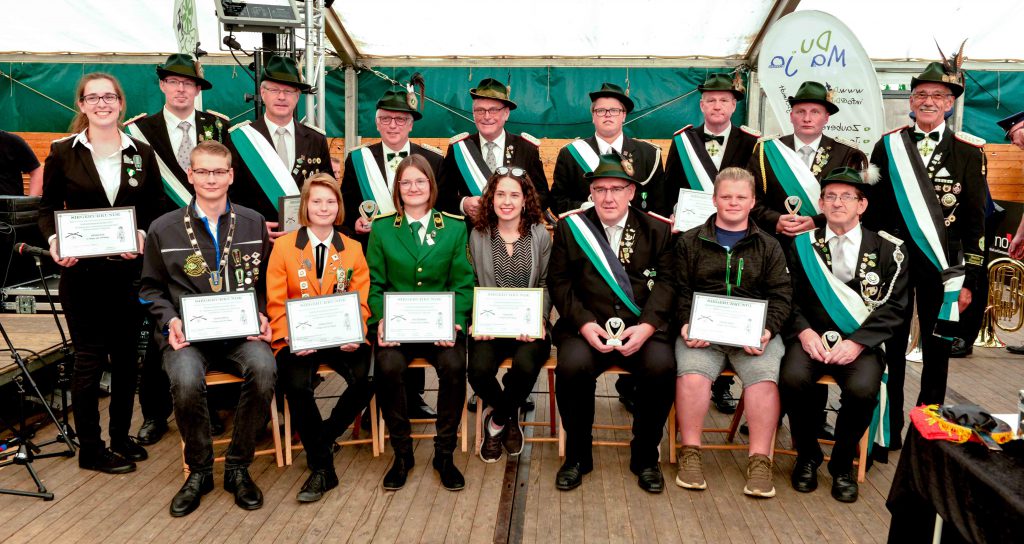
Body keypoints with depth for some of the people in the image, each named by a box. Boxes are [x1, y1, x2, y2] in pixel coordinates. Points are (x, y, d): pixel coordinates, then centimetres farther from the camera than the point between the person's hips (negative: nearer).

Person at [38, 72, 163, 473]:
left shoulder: (142, 153, 6)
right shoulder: (63, 152, 1)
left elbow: (156, 210, 7)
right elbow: (48, 207, 5)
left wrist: (144, 236, -12)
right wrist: (54, 241, -13)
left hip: (129, 271, 2)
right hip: (82, 271, -2)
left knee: (126, 356, 10)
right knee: (89, 359, 3)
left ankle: (121, 436, 26)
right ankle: (91, 449, 16)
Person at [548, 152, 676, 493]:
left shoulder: (656, 230, 11)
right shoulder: (570, 228, 9)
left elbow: (666, 282, 3)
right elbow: (558, 282, 3)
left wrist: (647, 326, -14)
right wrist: (584, 324, -12)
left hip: (643, 327, 1)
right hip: (588, 327, 0)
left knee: (661, 366, -28)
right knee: (572, 365, -30)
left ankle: (645, 457, -3)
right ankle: (577, 455, -5)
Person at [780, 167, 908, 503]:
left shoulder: (888, 248, 6)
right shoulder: (803, 245, 9)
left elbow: (893, 307, 0)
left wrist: (857, 342, -13)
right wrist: (804, 331, -13)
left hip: (861, 343, 0)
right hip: (812, 338, 1)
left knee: (863, 388, -30)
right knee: (792, 378, -29)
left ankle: (842, 463, 0)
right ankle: (807, 455, -1)